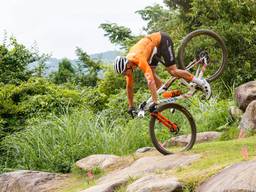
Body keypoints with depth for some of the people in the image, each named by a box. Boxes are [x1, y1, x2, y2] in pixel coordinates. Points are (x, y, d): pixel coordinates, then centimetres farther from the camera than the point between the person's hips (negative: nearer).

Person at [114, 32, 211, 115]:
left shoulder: (139, 60, -36)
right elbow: (129, 86, -1)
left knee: (172, 71, -16)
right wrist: (131, 107, 0)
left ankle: (201, 82, -6)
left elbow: (151, 81, -44)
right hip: (154, 45, 8)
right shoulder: (127, 64, -11)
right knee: (151, 73, -4)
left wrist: (155, 103, -45)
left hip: (162, 40, -8)